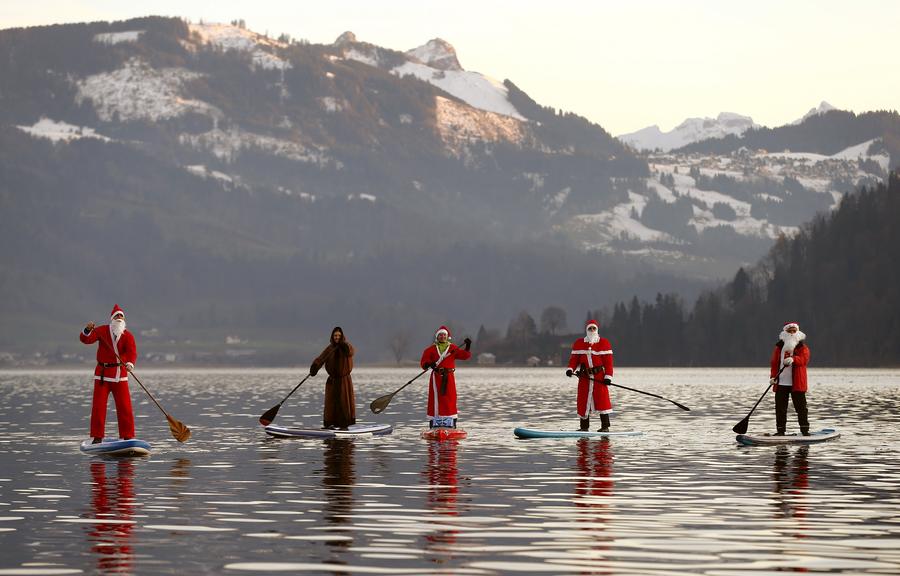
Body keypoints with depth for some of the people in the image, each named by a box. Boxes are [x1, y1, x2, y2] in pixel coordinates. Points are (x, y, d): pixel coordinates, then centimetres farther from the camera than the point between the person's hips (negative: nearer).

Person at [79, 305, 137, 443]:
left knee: (124, 406, -2)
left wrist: (130, 363, -38)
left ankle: (127, 436, 5)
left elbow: (132, 351, -18)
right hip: (102, 373, 0)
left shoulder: (128, 336, -1)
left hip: (120, 375, 0)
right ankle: (98, 437, 5)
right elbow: (85, 339, -9)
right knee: (98, 406, -1)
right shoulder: (102, 330, 0)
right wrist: (88, 330, -31)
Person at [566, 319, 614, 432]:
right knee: (583, 402, 2)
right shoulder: (578, 343, 9)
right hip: (584, 377, 3)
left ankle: (605, 426, -6)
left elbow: (608, 361, -2)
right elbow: (574, 359, 8)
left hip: (599, 376, -3)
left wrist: (608, 376, -11)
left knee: (602, 401, -9)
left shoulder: (604, 343, 2)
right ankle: (584, 427, 11)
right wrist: (570, 369, -11)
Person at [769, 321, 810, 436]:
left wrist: (793, 359, -37)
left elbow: (804, 359, -17)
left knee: (801, 407, -1)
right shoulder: (779, 347, 12)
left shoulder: (802, 347, 2)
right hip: (781, 383, 3)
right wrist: (773, 376, -4)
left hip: (797, 383, -3)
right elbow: (774, 363, 10)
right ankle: (780, 430, 11)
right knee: (780, 408, 4)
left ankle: (805, 429, 6)